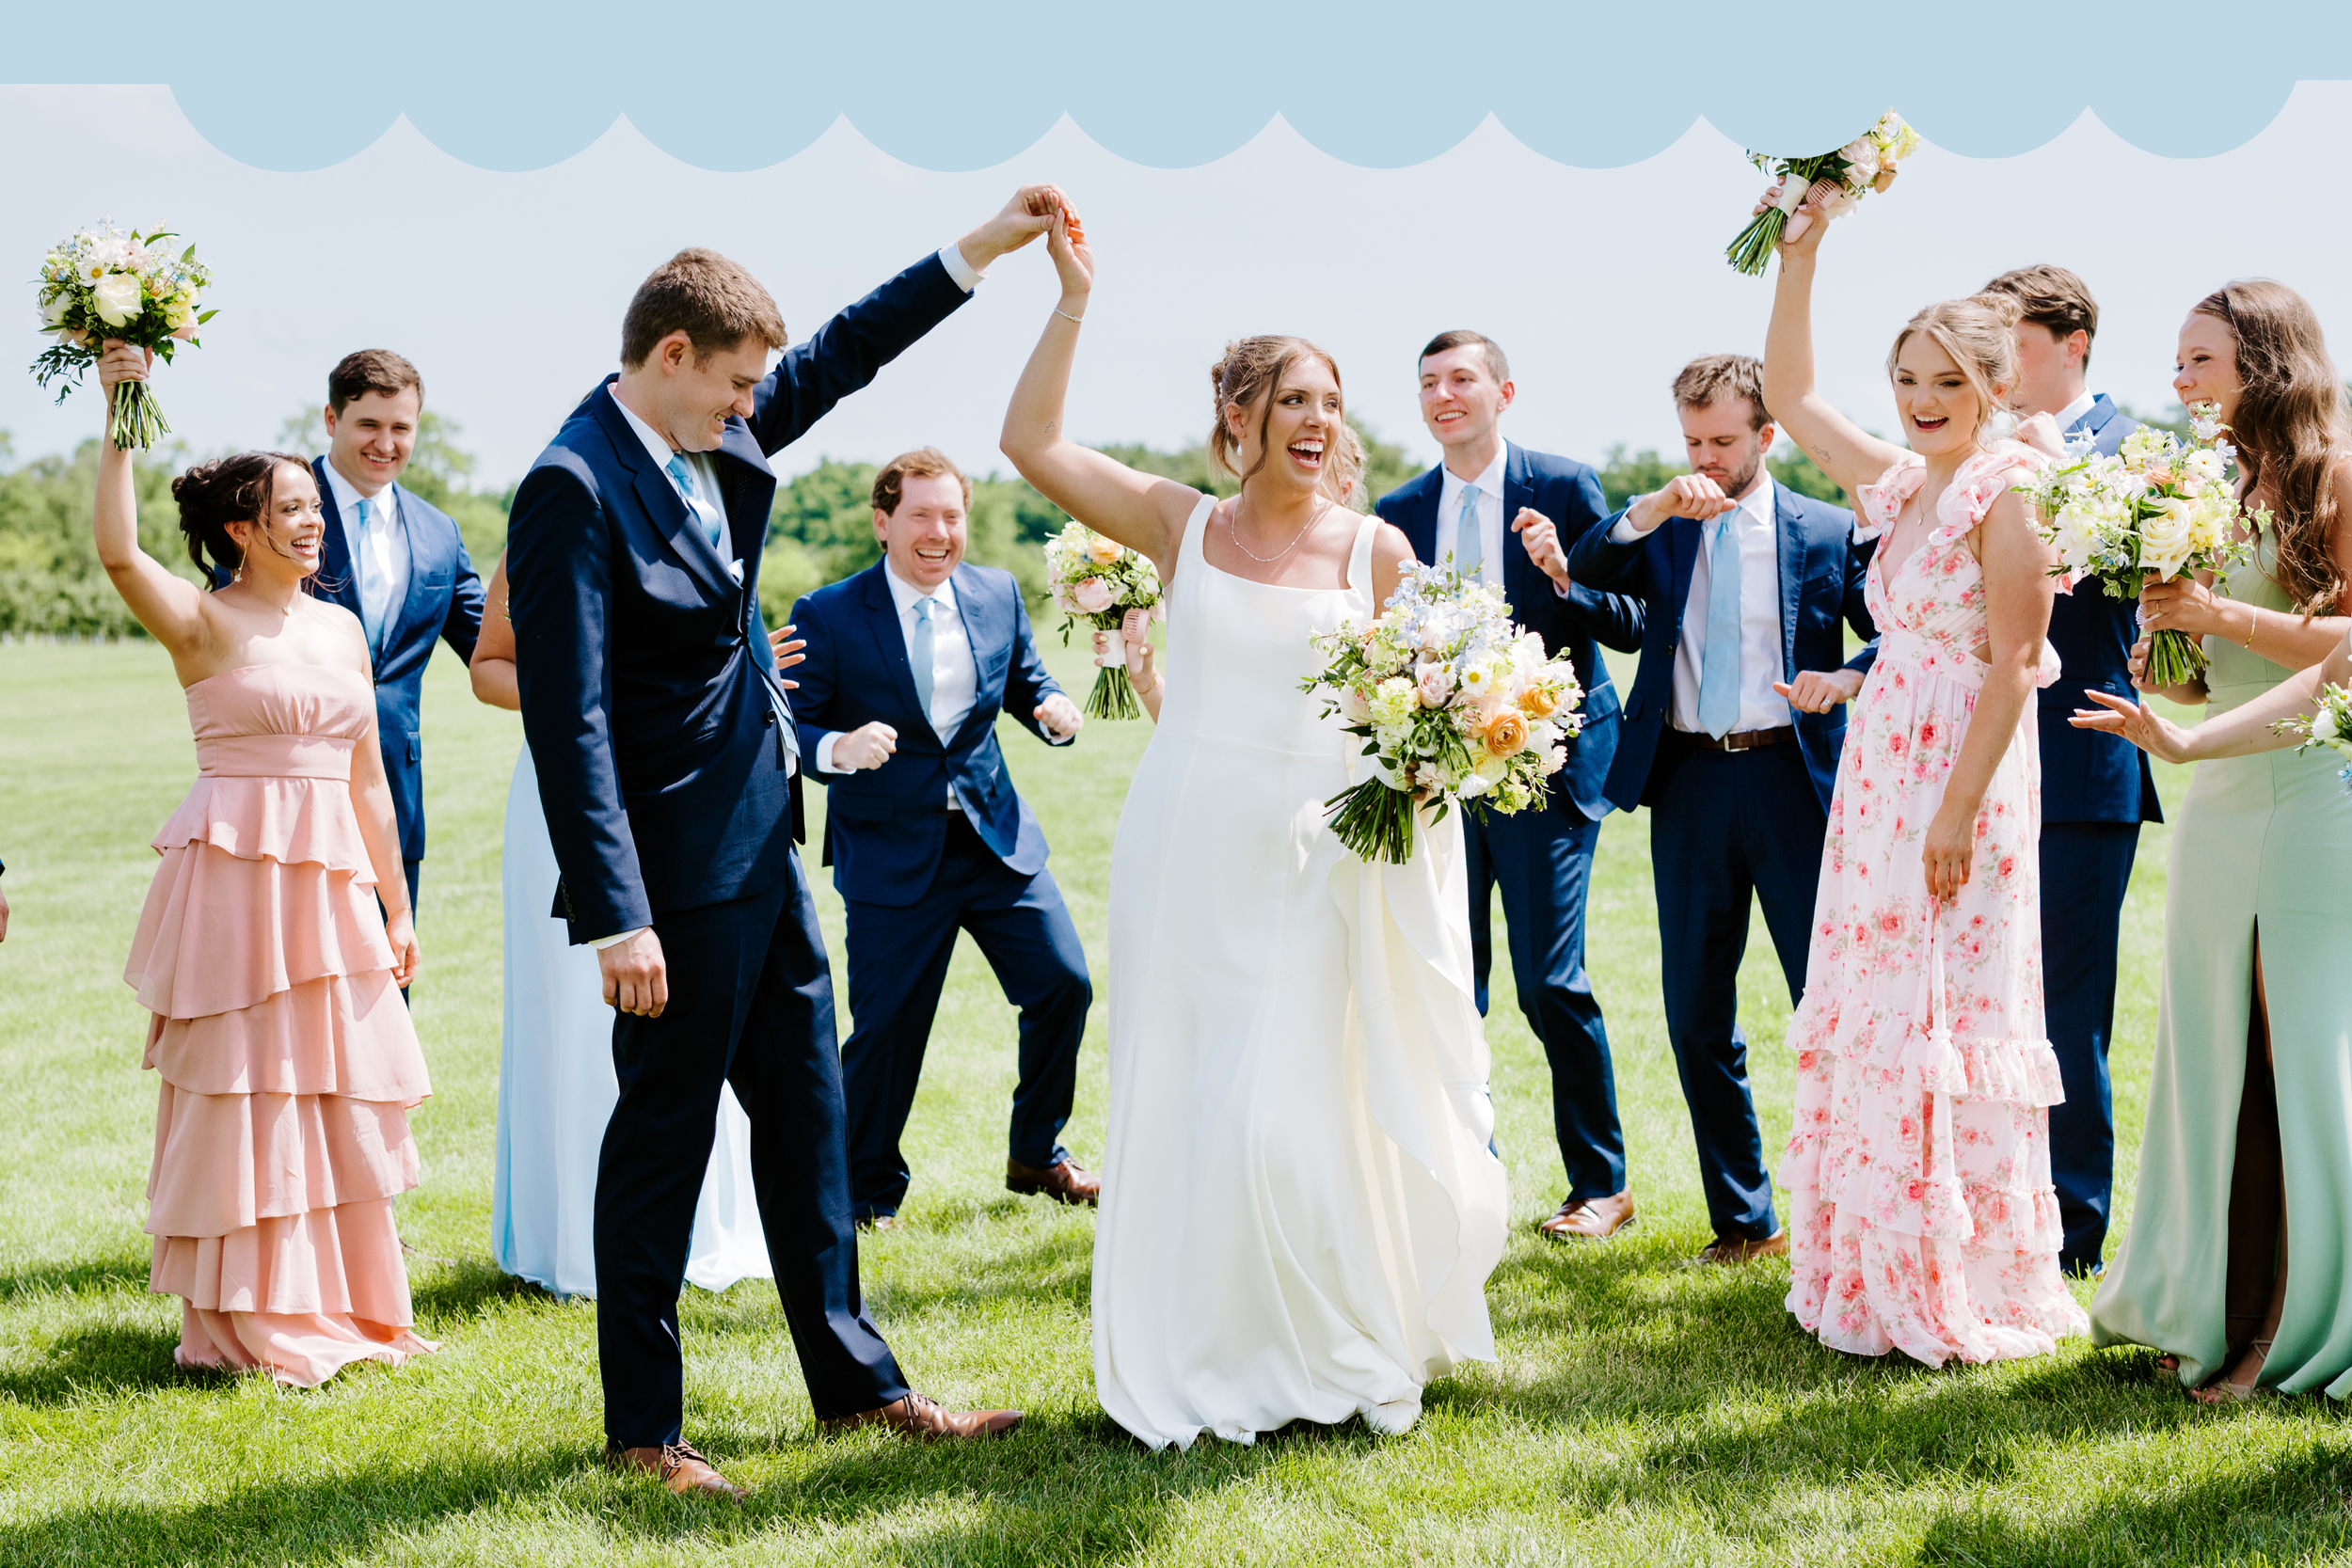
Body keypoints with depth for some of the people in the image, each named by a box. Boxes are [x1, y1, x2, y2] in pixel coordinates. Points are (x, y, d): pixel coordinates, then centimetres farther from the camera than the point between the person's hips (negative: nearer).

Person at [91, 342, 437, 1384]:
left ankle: (337, 1307, 22)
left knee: (336, 1089, 10)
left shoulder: (341, 627, 14)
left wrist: (396, 907, 15)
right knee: (242, 1093, 0)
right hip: (239, 873, -6)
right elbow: (117, 551, -24)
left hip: (334, 879, 6)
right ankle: (244, 1324, 9)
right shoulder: (203, 622, -4)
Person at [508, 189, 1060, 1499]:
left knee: (809, 1109, 15)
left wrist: (982, 249, 14)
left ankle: (855, 1378, 27)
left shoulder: (722, 442, 6)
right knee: (664, 1140, 2)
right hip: (679, 872, -9)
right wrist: (619, 918, -25)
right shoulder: (576, 489, -19)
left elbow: (839, 357, 21)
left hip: (765, 849, 9)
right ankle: (644, 1427, 15)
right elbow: (568, 720, -22)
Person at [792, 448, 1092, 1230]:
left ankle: (1035, 1154, 26)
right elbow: (791, 730, -9)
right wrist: (838, 749, -30)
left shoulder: (998, 594, 4)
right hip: (891, 856, -4)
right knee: (887, 1026, -2)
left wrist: (1054, 712, -6)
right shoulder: (826, 618, -10)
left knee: (1063, 983, 3)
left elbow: (1026, 683, 16)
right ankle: (869, 1190, 20)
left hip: (996, 836, 5)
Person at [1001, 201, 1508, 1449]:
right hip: (1181, 856, 2)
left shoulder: (1375, 550, 2)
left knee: (1289, 1114, -5)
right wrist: (1074, 296, -4)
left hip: (1309, 863, -2)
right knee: (1177, 1107, 6)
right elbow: (1031, 443, -1)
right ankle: (1194, 1372, 20)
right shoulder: (1183, 526, 5)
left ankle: (1333, 1358, 15)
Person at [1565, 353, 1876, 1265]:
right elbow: (1583, 572, -6)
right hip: (1689, 786, 3)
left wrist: (1847, 676, -17)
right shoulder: (1661, 532, 11)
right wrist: (1655, 508, -19)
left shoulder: (1829, 531, 5)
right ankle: (1741, 1220, 18)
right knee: (1697, 1016, 7)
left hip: (1791, 780, -3)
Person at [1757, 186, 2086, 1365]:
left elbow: (2013, 665, -14)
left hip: (1964, 777, -8)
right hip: (1879, 770, 8)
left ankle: (1969, 1290, 6)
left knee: (1947, 1024, -4)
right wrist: (1799, 253, 12)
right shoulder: (1899, 485, 12)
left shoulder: (2009, 491, -10)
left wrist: (1960, 808, -19)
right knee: (1869, 1020, 10)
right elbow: (1788, 395, 20)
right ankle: (1878, 1276, 19)